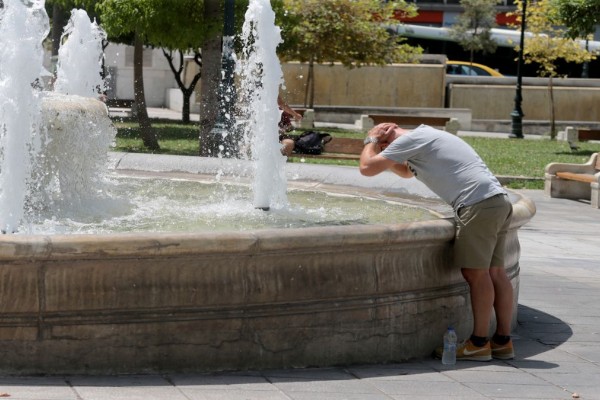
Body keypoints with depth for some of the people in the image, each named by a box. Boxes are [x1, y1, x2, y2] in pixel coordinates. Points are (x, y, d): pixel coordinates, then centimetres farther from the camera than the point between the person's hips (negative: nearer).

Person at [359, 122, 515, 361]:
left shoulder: (411, 139, -2)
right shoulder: (426, 137, 28)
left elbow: (368, 168, -4)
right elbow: (406, 172, 47)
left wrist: (372, 142, 16)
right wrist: (378, 146, 33)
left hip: (478, 204, -10)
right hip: (499, 201, 10)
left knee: (475, 272, -5)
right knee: (494, 272, 10)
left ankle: (479, 343, -2)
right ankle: (503, 341, 12)